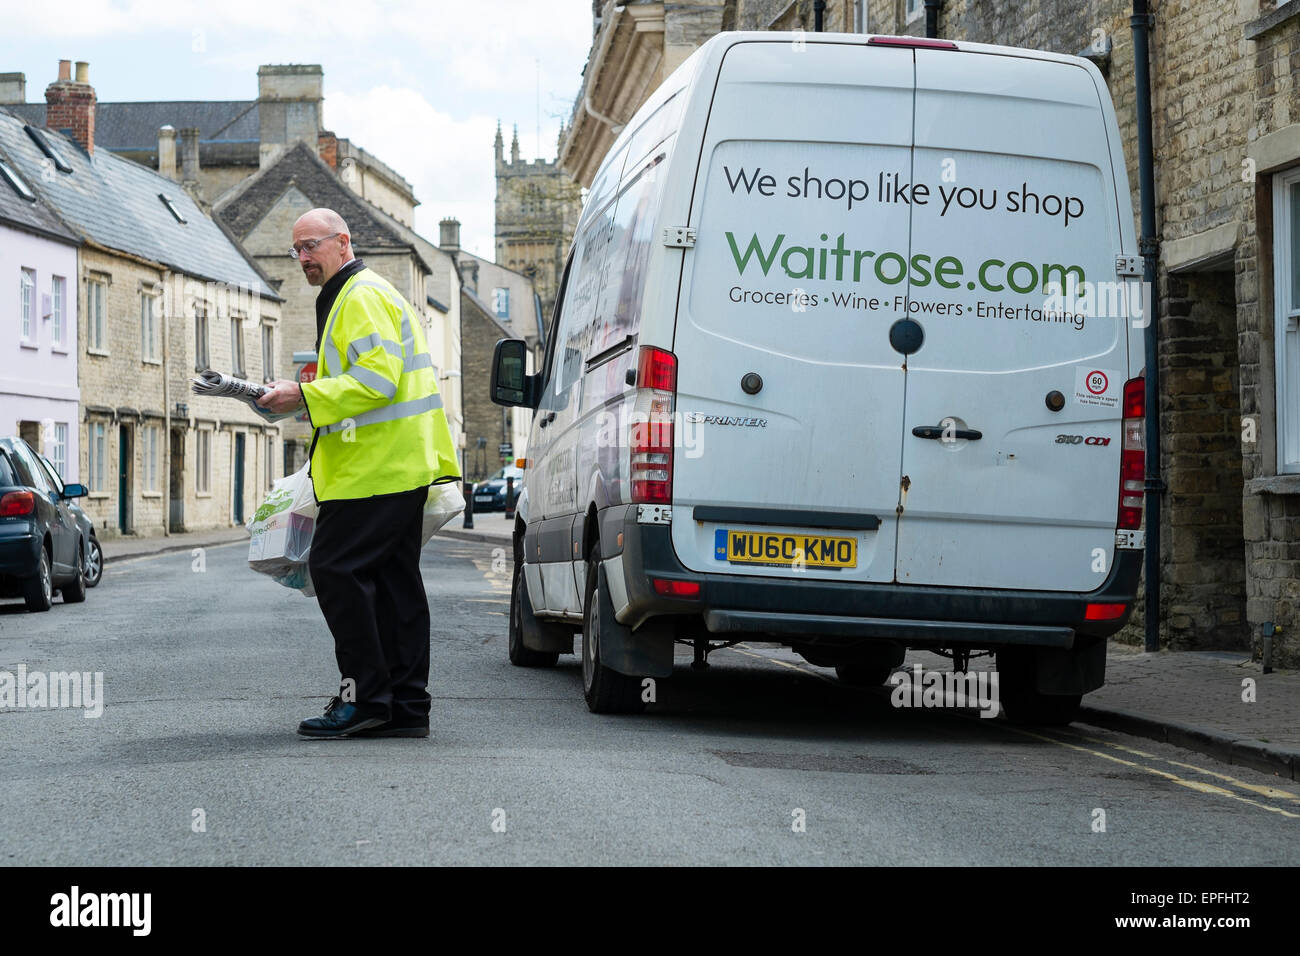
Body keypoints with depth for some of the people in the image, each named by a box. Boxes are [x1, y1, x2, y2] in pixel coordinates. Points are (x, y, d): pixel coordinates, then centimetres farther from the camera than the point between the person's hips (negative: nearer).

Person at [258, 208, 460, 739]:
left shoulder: (362, 296, -10)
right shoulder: (349, 296, 24)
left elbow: (377, 377, -22)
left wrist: (305, 396, -20)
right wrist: (305, 399, 23)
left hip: (376, 469, -11)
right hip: (399, 467, 11)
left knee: (335, 566, -10)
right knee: (392, 579, 9)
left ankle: (365, 696, -9)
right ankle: (406, 708, 10)